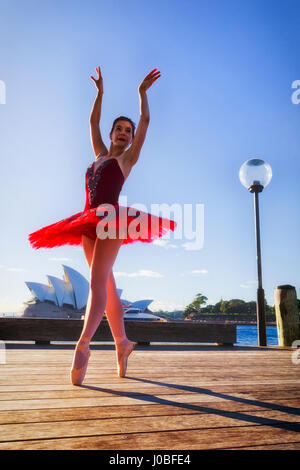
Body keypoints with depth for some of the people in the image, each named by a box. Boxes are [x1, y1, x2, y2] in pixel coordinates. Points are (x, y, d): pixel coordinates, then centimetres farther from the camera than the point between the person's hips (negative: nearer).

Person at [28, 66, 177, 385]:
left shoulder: (127, 157, 11)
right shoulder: (99, 155, 24)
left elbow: (145, 121, 8)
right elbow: (93, 122, 34)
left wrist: (143, 93, 15)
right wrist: (100, 92, 37)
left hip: (110, 220, -6)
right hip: (89, 224, 6)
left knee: (98, 281, -19)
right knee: (106, 286, 5)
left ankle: (82, 345, -26)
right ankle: (122, 342, 13)